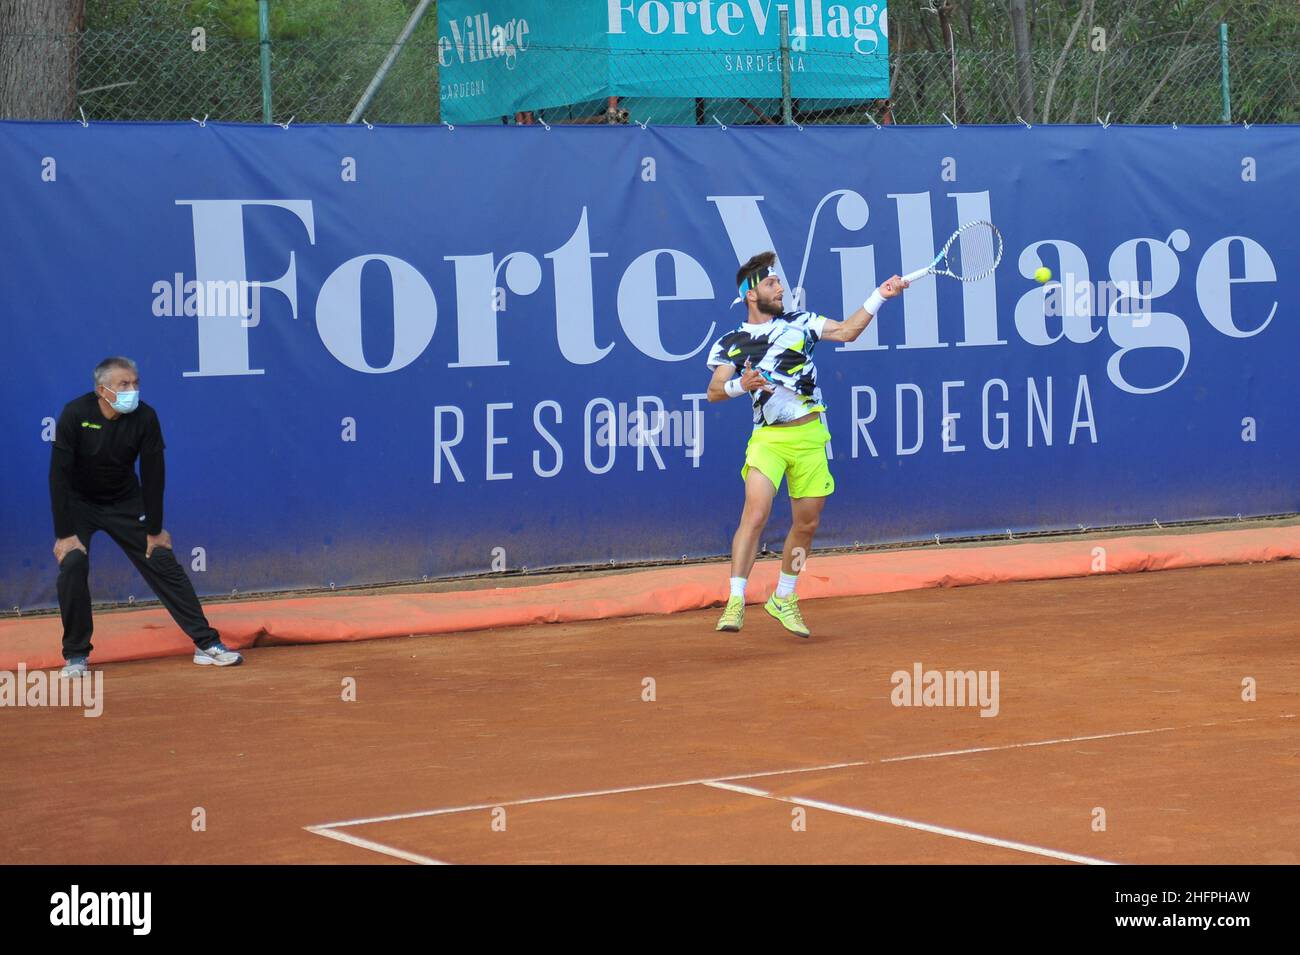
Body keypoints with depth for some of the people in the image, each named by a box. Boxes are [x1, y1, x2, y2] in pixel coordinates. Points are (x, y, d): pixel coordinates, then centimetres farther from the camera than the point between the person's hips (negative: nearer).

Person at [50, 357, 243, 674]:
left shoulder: (145, 418, -19)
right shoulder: (75, 415, -25)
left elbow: (152, 475, -11)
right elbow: (60, 475, -23)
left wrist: (154, 530, -8)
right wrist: (64, 534, -26)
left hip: (126, 503, 2)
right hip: (79, 502, -2)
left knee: (163, 562, -3)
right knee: (72, 563, -22)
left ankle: (207, 644, 2)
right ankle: (76, 656, -7)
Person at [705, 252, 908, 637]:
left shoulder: (800, 323, 9)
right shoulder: (732, 343, 2)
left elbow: (847, 331, 7)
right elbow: (714, 392, -4)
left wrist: (879, 296, -2)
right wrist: (741, 385, -25)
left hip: (810, 436, 3)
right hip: (768, 437, -3)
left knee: (807, 523, 8)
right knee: (755, 513, -22)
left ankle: (783, 599, 27)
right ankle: (735, 601, -19)